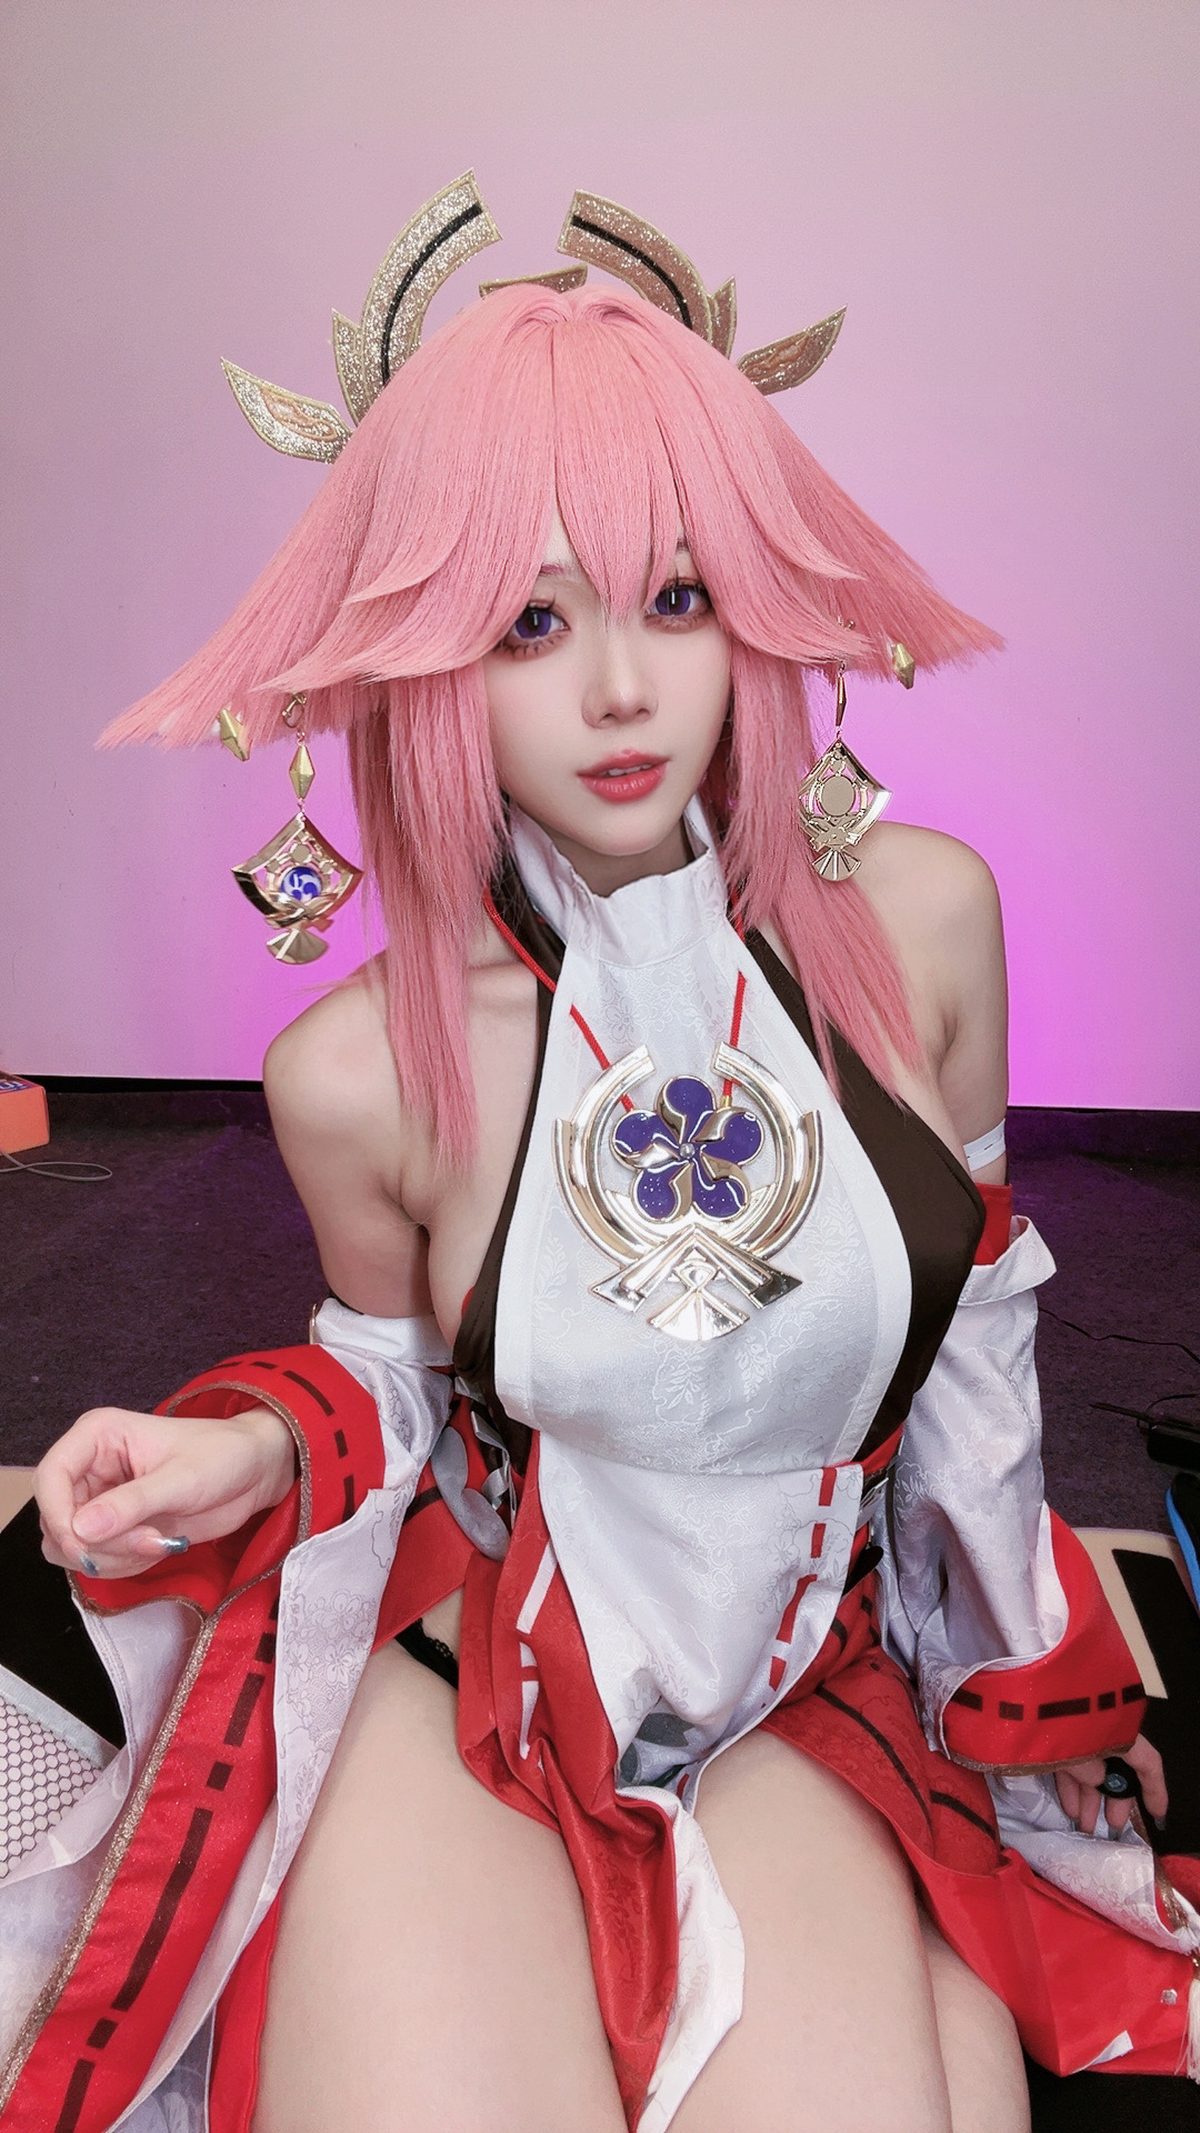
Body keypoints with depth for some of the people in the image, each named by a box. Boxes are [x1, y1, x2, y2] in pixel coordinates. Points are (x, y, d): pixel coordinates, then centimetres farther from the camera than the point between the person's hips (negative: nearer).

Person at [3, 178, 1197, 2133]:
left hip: (810, 1702, 2)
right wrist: (260, 1448, -17)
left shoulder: (920, 917, -12)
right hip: (462, 1684, -1)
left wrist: (1039, 1657, 14)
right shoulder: (358, 1073, -17)